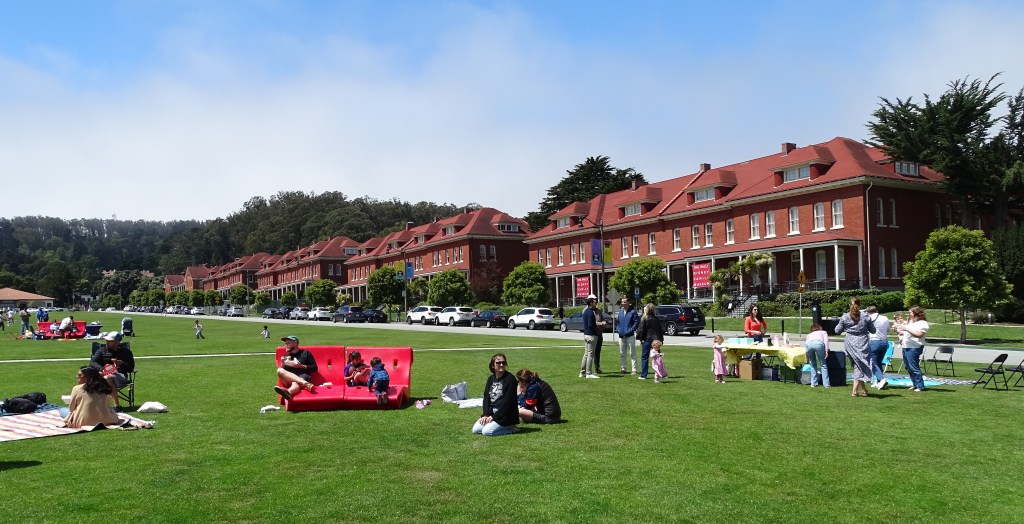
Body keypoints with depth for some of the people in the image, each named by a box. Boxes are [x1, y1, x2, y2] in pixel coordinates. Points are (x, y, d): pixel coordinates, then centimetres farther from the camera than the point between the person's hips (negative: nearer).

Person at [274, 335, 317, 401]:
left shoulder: (305, 353, 15)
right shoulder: (286, 356, 25)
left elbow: (314, 368, 9)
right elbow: (283, 370, 20)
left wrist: (301, 366, -2)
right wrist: (283, 364, 3)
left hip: (303, 376, -3)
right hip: (289, 380, 3)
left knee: (295, 383, -38)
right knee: (280, 370, -29)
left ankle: (288, 392, -78)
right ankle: (306, 384, -53)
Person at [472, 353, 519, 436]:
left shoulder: (510, 379, -12)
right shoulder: (491, 379, 10)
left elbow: (507, 401, -16)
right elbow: (486, 397, 6)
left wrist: (494, 417, -17)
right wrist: (486, 414, -9)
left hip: (505, 415, -8)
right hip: (491, 412, 8)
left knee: (486, 432, -21)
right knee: (476, 429, -4)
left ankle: (510, 428, -2)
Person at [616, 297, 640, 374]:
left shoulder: (633, 311, -6)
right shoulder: (620, 311, 11)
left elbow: (637, 321, -9)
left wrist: (632, 329, -14)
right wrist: (617, 329, 5)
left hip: (630, 335, -6)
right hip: (621, 335, 6)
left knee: (632, 353, -3)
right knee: (622, 354, 11)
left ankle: (634, 369, -1)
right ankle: (623, 369, 19)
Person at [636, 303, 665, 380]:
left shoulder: (644, 319, -9)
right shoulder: (656, 319, 6)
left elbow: (641, 330, -10)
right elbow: (660, 330, 11)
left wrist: (640, 339, -1)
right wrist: (661, 339, 19)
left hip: (647, 340, -4)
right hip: (656, 339, 5)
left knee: (644, 357, 2)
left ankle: (643, 375, 1)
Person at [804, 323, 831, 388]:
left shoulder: (809, 334, 42)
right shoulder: (823, 332, 36)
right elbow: (826, 340, 15)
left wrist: (807, 360, 41)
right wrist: (826, 351, 4)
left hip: (808, 344, 3)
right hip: (818, 343, -3)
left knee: (813, 365, 20)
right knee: (823, 365, 7)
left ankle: (813, 383, 15)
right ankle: (826, 384, 2)